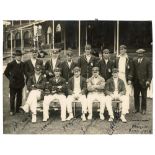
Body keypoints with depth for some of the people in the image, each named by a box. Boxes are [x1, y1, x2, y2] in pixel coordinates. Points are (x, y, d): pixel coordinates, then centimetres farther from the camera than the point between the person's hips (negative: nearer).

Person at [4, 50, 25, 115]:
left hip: (20, 83, 4)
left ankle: (18, 109, 21)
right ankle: (12, 110, 15)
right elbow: (6, 72, 1)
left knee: (19, 97, 9)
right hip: (13, 84, -4)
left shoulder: (22, 64, 3)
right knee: (12, 97, 3)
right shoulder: (11, 64, -9)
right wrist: (10, 79, 0)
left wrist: (23, 79, 8)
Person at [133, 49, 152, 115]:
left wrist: (148, 80, -10)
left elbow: (150, 71, -1)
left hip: (144, 81, -2)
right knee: (136, 95, 7)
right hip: (136, 81, 3)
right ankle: (137, 108, 19)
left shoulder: (147, 61, 0)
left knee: (144, 96, 5)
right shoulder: (134, 61, 8)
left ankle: (143, 109, 17)